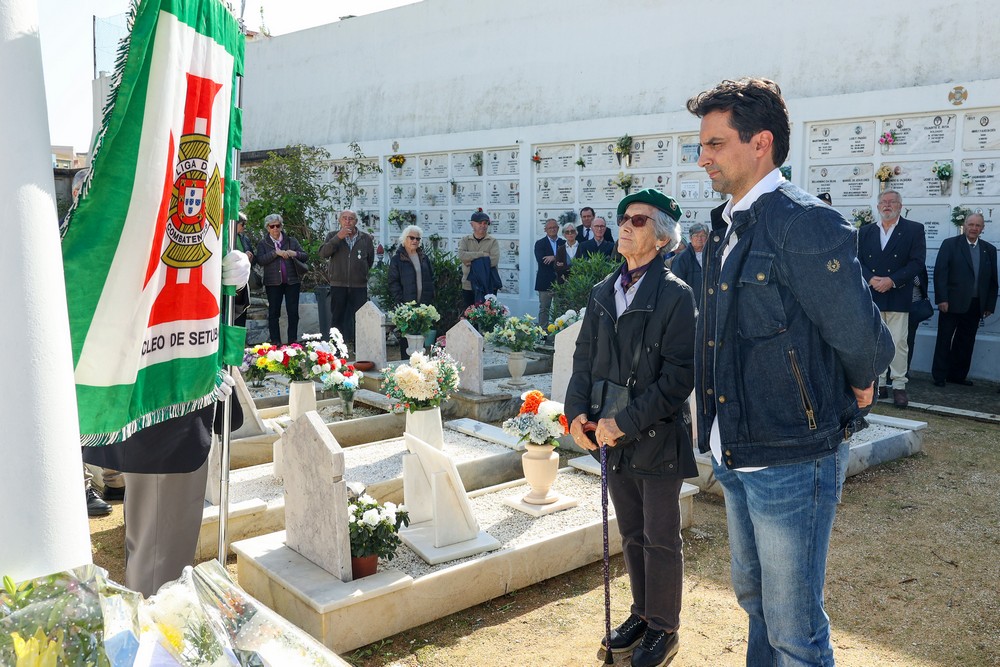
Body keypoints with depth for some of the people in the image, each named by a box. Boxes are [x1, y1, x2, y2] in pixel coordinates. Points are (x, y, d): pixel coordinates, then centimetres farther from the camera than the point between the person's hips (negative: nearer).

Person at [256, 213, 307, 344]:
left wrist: (295, 253, -12)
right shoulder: (263, 243, 7)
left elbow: (305, 256, 7)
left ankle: (292, 342, 7)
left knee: (293, 312, 0)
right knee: (274, 313, 2)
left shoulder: (291, 241, 11)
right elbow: (260, 260, -9)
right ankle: (275, 342, 7)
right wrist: (276, 252, -17)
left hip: (292, 281, 1)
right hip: (273, 283, -1)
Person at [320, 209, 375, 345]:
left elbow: (370, 260, 18)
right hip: (338, 285, 0)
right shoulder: (333, 236, 5)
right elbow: (323, 253, -11)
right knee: (337, 318, 4)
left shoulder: (366, 238, 6)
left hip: (359, 285, 0)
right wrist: (338, 237, -18)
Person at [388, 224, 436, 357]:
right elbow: (393, 283, -4)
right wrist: (400, 302, -12)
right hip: (406, 305, -4)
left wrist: (431, 298, 8)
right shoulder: (397, 258, 0)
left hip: (424, 304, 4)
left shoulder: (423, 257, 15)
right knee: (406, 336, -2)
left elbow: (431, 278, 18)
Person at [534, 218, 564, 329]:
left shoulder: (563, 243, 11)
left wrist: (553, 258, -15)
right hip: (545, 282, -2)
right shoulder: (540, 243, 2)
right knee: (544, 308, 3)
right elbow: (540, 260, -13)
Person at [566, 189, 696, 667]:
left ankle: (663, 629, 26)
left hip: (658, 439, -5)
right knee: (631, 535, 19)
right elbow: (585, 356, 9)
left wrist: (626, 422, -19)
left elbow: (678, 375, -17)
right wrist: (577, 411, -6)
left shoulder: (675, 295, -12)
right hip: (613, 435, 6)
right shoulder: (603, 293, 7)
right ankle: (642, 613, 37)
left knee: (660, 539, 9)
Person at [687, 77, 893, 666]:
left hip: (792, 463, -8)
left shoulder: (804, 223, -19)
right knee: (754, 598, 24)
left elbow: (862, 340, -16)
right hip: (737, 456, 9)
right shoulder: (727, 229, 9)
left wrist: (855, 394, 3)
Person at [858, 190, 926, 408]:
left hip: (898, 296, -3)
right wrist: (871, 279, -11)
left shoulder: (914, 230, 3)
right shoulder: (865, 232, 13)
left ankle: (899, 385, 4)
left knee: (898, 342, -4)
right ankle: (879, 384, 13)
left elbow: (917, 261, -5)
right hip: (871, 296, 3)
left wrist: (892, 280, -14)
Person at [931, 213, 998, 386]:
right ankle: (940, 376, 8)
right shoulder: (950, 244, 1)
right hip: (952, 302, -4)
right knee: (944, 340, 2)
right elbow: (940, 272, -6)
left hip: (975, 305, 4)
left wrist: (990, 305, 6)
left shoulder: (989, 250, 12)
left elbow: (993, 280, 11)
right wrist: (942, 299, -14)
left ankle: (957, 375, 17)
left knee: (966, 342, 8)